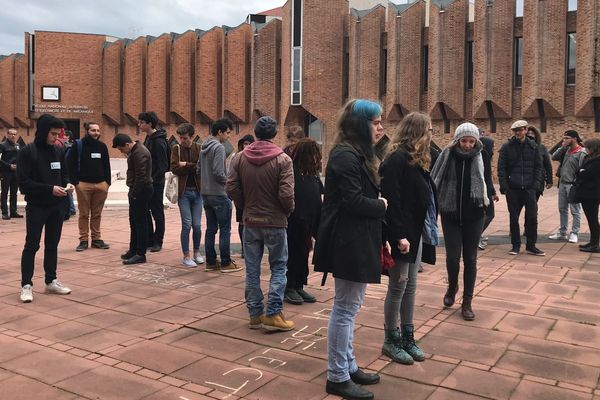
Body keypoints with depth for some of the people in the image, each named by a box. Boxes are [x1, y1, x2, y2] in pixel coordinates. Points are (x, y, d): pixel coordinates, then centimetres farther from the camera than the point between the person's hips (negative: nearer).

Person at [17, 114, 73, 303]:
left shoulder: (58, 152, 7)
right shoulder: (27, 152, -10)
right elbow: (23, 182, -15)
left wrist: (67, 184, -4)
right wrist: (50, 189, -21)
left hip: (57, 207, 5)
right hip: (36, 207, -5)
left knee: (52, 245, 12)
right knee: (31, 245, 1)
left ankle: (51, 281, 22)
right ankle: (26, 284, 9)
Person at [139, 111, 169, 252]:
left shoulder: (158, 141, -16)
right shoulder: (148, 138, 11)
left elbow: (163, 165, -18)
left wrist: (153, 179, -20)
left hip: (156, 183, -9)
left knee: (157, 213, 2)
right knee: (145, 212, 12)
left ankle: (157, 242, 12)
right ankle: (149, 240, 22)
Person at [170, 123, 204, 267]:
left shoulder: (199, 149, 3)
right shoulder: (176, 149, 1)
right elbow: (174, 168, -12)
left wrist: (186, 165, -12)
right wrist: (193, 167, -11)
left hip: (197, 191, 1)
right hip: (183, 191, -1)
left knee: (197, 224, 5)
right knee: (187, 224, -2)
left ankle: (197, 252, 24)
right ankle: (186, 256, 9)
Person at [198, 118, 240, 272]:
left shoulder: (204, 147, 12)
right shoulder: (219, 147, -15)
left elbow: (199, 170, 16)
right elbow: (218, 172, -22)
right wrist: (227, 181, -6)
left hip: (205, 194, 9)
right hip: (219, 194, -8)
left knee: (211, 228, 12)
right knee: (225, 229, 0)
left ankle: (210, 262, 17)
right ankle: (226, 263, 4)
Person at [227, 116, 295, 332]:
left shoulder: (240, 158, -2)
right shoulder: (282, 159, -13)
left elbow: (232, 189, -3)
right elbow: (286, 194, -18)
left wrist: (246, 204, 13)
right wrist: (288, 210, 2)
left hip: (250, 221, 4)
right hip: (275, 222, -3)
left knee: (252, 269, 12)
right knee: (278, 267, 9)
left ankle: (255, 314, 19)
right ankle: (273, 314, 6)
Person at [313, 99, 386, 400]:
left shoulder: (359, 154, 16)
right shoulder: (346, 156, -17)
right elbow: (354, 201, -23)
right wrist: (382, 206, -6)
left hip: (357, 241, 11)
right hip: (349, 243, -11)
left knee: (349, 307, 18)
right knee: (345, 309, -1)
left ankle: (348, 366, 31)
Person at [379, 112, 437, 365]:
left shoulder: (416, 160, 14)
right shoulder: (397, 159, -15)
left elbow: (424, 196, 14)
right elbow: (391, 201, -21)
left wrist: (428, 230, 9)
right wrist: (399, 236, -24)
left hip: (417, 233, 9)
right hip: (402, 235, -9)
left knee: (410, 287, 15)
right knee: (398, 287, 2)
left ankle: (407, 337, 26)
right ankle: (391, 341, 16)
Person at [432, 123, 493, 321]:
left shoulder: (482, 156, -3)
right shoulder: (448, 155, -6)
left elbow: (488, 182, 2)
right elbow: (435, 181, -3)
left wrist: (485, 198, -16)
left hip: (473, 215, 1)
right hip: (450, 214, -1)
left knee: (470, 258, 6)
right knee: (453, 256, -3)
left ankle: (467, 302, 18)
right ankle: (452, 286, 30)